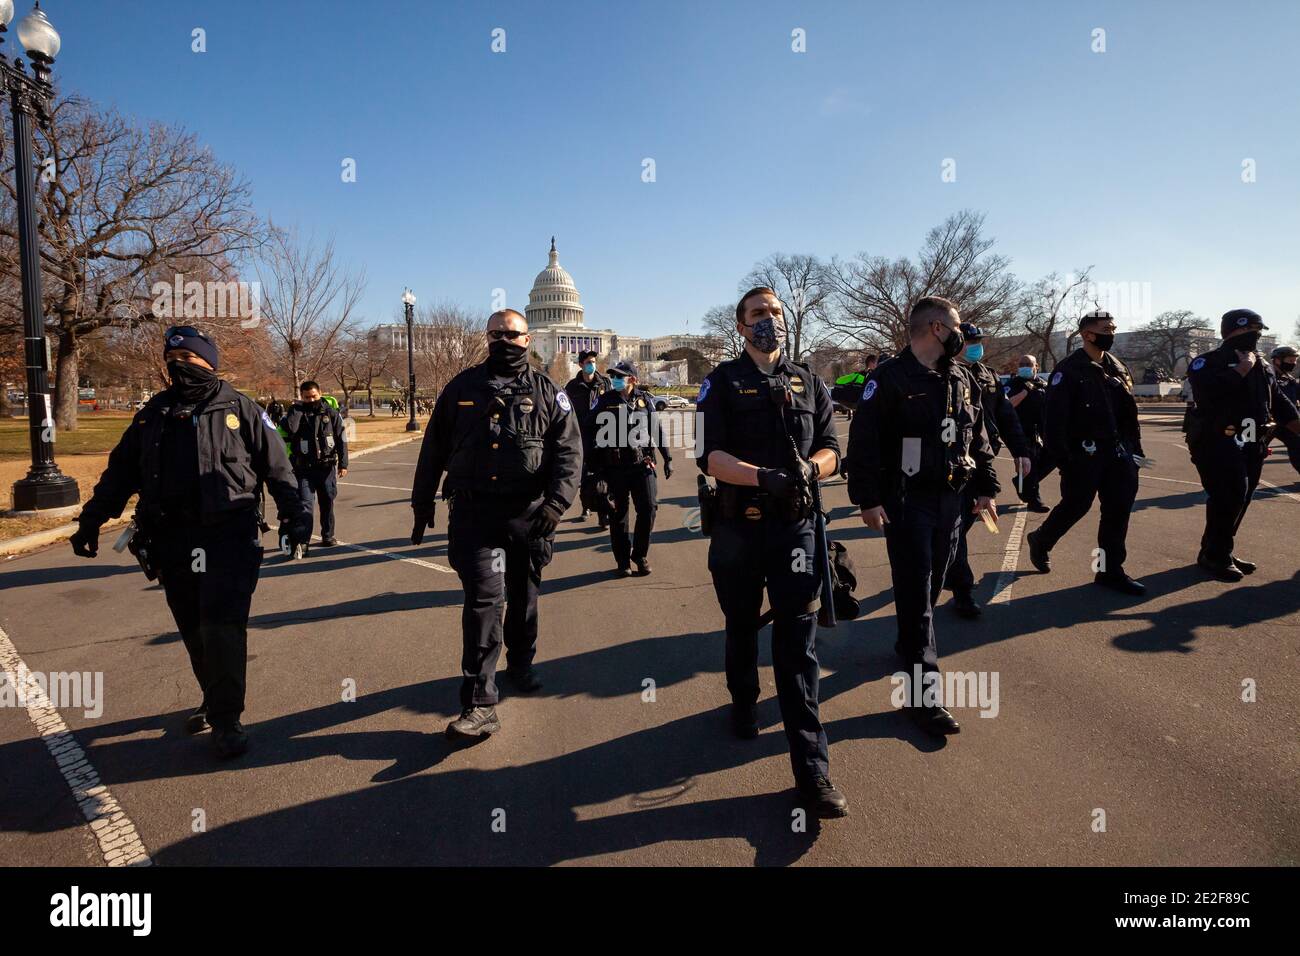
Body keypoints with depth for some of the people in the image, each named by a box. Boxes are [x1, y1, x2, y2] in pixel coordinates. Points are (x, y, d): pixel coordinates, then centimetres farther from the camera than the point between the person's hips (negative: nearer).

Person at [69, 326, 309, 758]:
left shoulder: (238, 408, 0)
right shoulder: (154, 412, 12)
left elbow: (276, 466, 1)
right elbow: (121, 470, 16)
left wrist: (294, 512, -5)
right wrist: (91, 520, 13)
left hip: (228, 539, -4)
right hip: (172, 542, 5)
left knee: (222, 627, -9)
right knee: (194, 632, 12)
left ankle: (226, 719, 3)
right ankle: (214, 703, 29)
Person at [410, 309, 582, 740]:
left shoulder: (547, 392, 5)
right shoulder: (461, 388, 9)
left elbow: (569, 450, -2)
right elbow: (433, 449, 14)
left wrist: (555, 503, -15)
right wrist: (422, 503, 14)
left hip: (528, 513, 1)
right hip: (474, 511, -1)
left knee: (523, 595, 15)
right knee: (484, 597, -11)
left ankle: (521, 664, 39)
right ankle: (480, 704, -7)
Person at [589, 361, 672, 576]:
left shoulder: (646, 399, 5)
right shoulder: (604, 401, 2)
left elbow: (657, 430, 12)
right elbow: (590, 432, 3)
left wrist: (667, 458, 11)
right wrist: (592, 465, -1)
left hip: (642, 464, 1)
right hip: (614, 467, -1)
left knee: (648, 508, -4)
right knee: (618, 514, 5)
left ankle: (640, 554, 16)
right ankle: (622, 561, 18)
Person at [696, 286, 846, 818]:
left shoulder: (808, 382, 10)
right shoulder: (722, 382, 1)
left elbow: (830, 450, 6)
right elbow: (710, 456, -11)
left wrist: (810, 467, -17)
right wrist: (764, 476, -27)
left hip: (794, 529, 1)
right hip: (737, 529, 0)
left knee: (799, 643, -4)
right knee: (741, 628, 17)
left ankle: (812, 771, -1)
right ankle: (743, 704, 45)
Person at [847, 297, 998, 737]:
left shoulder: (964, 380, 11)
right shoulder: (889, 379, -12)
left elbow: (979, 438, 18)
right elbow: (863, 442, -14)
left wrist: (986, 488, 14)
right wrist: (868, 499, -17)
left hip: (952, 501, 7)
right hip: (907, 503, -6)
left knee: (931, 586, 17)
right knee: (915, 592, -4)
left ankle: (910, 646, 41)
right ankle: (923, 694, 0)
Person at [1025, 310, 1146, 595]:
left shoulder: (1118, 368, 14)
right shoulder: (1068, 369, -9)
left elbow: (1129, 411, 18)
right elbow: (1056, 417, -14)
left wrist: (1135, 447, 14)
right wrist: (1061, 455, -19)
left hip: (1117, 452, 7)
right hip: (1084, 454, -7)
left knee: (1119, 508, 4)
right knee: (1076, 505, 0)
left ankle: (1111, 569, 12)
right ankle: (1040, 540, 27)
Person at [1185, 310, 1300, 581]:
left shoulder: (1263, 368, 17)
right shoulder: (1207, 363, -6)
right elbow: (1207, 390, -27)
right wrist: (1243, 368, -16)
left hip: (1252, 447, 8)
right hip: (1218, 445, -8)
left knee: (1238, 500, 10)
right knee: (1230, 496, -16)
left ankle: (1220, 552, 23)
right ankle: (1215, 555, -3)